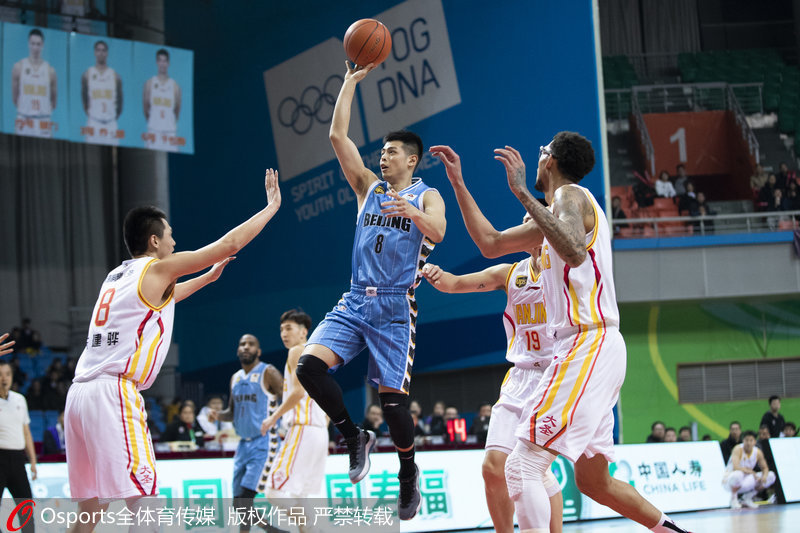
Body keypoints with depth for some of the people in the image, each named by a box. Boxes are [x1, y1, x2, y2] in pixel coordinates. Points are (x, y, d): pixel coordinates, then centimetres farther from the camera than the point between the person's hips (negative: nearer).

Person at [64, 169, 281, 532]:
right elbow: (230, 243, 1)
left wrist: (208, 277, 50)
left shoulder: (117, 277, 23)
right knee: (142, 500, -11)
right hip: (114, 391, -9)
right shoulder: (158, 268, 0)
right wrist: (271, 207, 13)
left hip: (80, 392, 9)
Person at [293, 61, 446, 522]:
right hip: (355, 301, 4)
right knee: (310, 365, -18)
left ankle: (409, 471, 16)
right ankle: (355, 437, 0)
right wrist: (351, 81, 4)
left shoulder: (426, 196, 3)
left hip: (395, 307, -4)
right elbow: (338, 135, 6)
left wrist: (413, 212, -39)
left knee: (392, 395, -7)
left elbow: (438, 232, -18)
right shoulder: (369, 186, 14)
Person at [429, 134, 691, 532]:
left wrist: (523, 194, -27)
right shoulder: (554, 212, 23)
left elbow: (574, 252, -28)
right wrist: (458, 184, 28)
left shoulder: (570, 196, -7)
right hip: (592, 350, 10)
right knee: (592, 481, 18)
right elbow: (490, 243, 28)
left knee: (522, 468, -17)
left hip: (588, 346, -10)